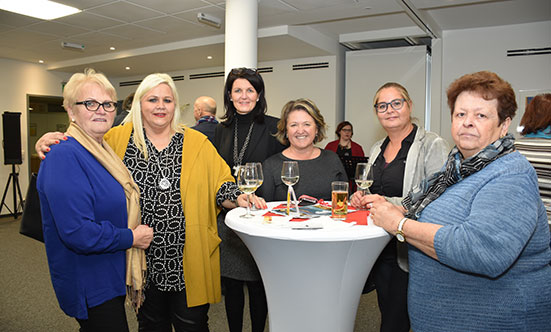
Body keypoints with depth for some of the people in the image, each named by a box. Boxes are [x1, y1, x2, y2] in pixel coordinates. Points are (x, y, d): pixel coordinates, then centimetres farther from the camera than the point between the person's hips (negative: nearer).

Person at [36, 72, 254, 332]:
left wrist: (239, 199, -15)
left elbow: (220, 186, 4)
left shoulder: (197, 142, 2)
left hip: (188, 261, -1)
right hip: (143, 261, 1)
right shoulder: (118, 139, 2)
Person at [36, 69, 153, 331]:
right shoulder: (65, 156, -23)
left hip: (111, 279, 9)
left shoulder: (104, 151, 7)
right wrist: (131, 238, -18)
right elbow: (78, 233, -30)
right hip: (89, 288, -9)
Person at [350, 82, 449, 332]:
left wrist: (389, 203, -26)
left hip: (408, 253, -6)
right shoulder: (377, 149, 13)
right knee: (386, 312, 19)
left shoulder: (433, 145, -9)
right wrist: (360, 198, 2)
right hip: (378, 249, 7)